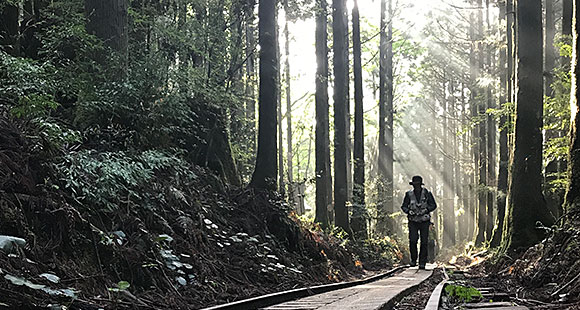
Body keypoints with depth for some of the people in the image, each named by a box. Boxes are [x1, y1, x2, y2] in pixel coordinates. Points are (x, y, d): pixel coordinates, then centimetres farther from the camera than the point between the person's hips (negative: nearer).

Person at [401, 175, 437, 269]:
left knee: (424, 242, -2)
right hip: (413, 221, 1)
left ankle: (422, 263, 6)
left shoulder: (427, 193, -4)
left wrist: (426, 210, -15)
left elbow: (433, 205, 3)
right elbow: (404, 206, 7)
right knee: (412, 241, -11)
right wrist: (409, 211, -13)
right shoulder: (409, 194, 0)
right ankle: (413, 260, 9)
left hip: (424, 221, -1)